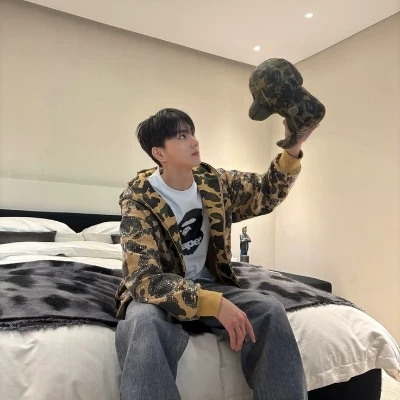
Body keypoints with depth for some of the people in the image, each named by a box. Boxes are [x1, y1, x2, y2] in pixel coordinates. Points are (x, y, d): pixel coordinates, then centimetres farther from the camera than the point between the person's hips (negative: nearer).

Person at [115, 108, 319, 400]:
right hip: (158, 292, -4)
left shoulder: (215, 183, -3)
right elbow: (146, 279, -27)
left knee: (270, 311, -20)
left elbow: (267, 192, 8)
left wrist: (293, 149, -11)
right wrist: (214, 303, -39)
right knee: (144, 325, -39)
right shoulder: (139, 199, -18)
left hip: (207, 284, 5)